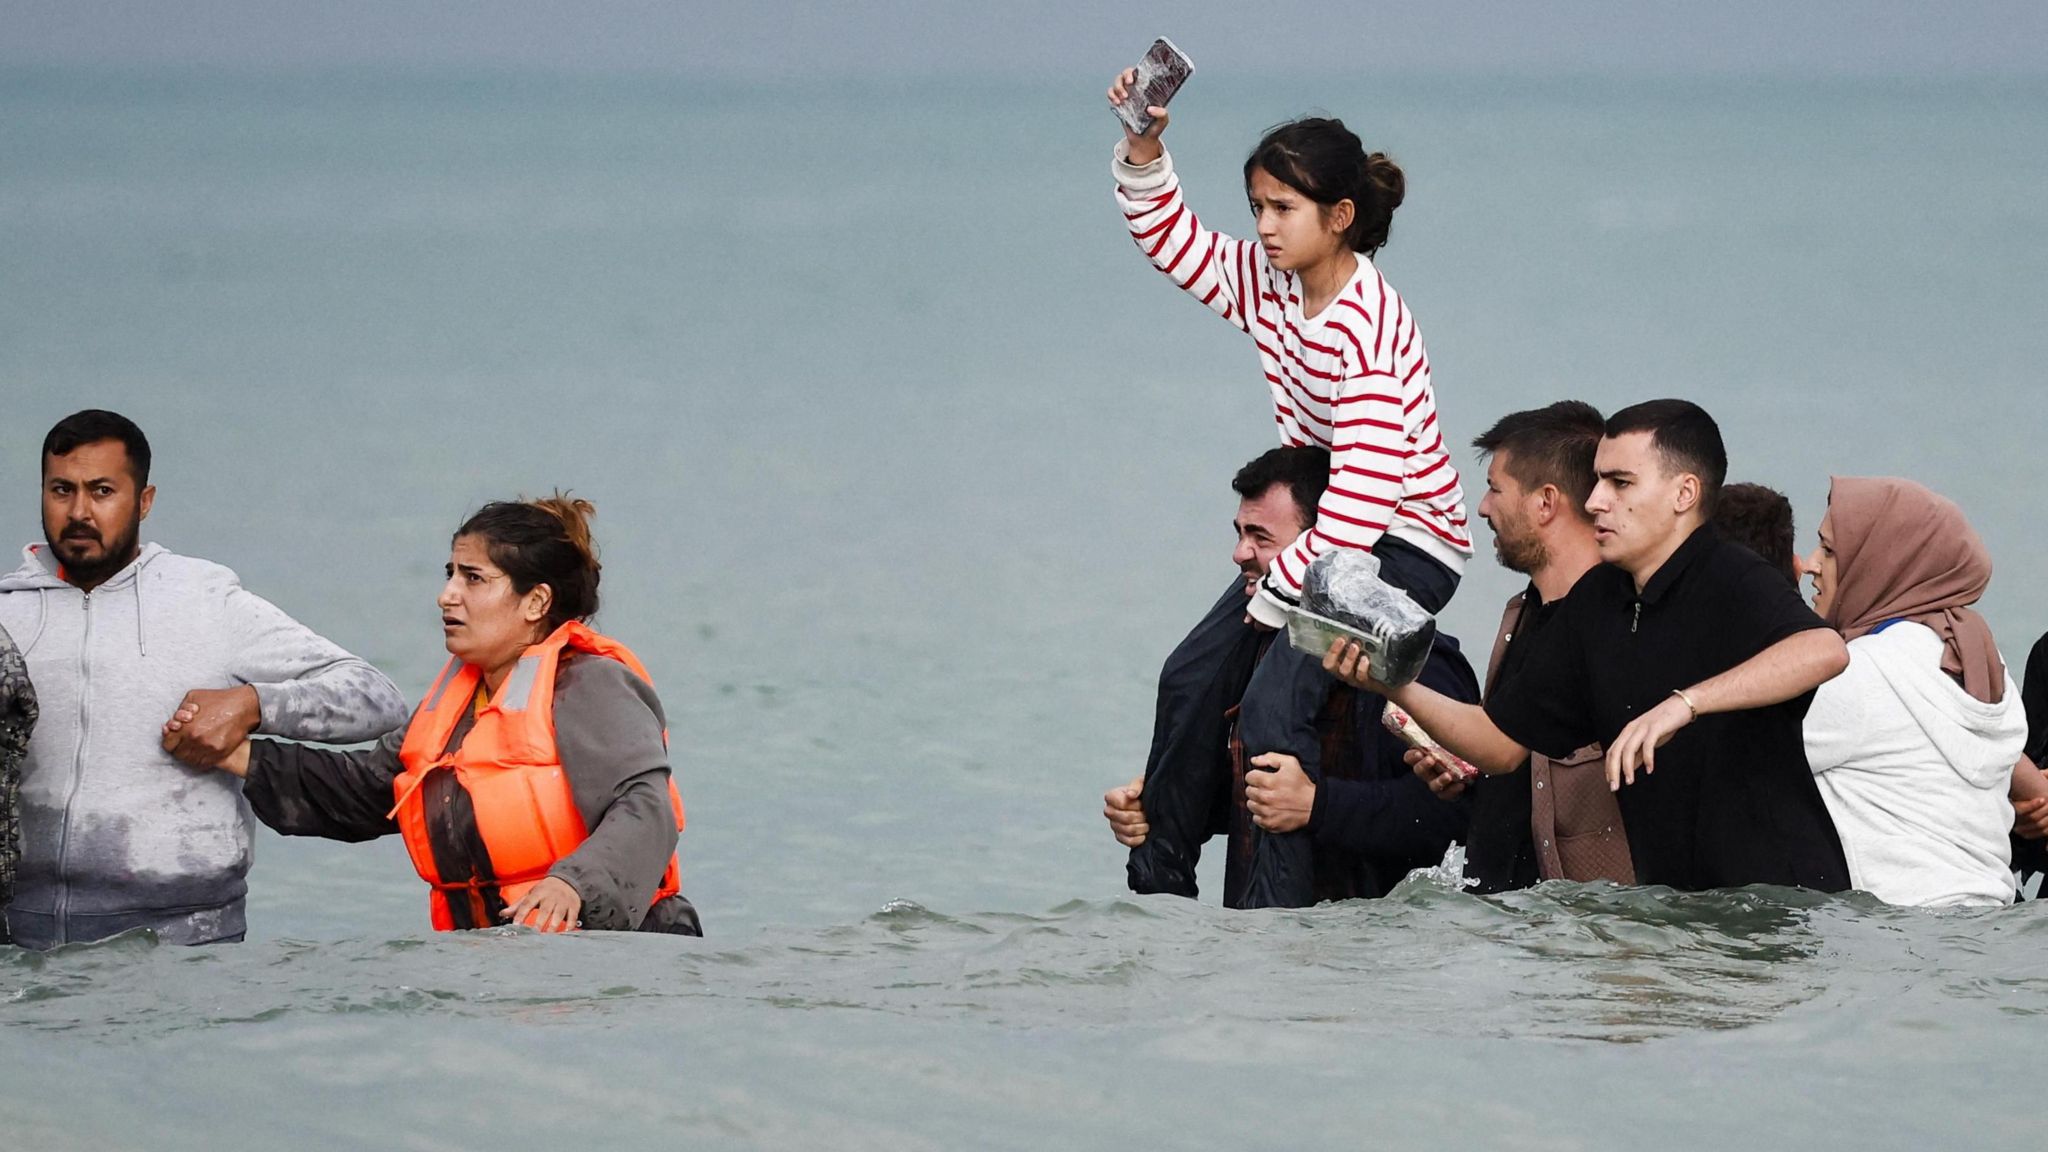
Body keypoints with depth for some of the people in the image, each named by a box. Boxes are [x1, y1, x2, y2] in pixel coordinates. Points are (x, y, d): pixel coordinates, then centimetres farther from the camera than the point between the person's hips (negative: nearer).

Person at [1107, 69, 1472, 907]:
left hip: (1405, 545, -10)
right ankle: (1158, 883, 22)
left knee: (1273, 704, -25)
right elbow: (1172, 238, 12)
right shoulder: (1270, 281, -2)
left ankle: (1275, 913, -20)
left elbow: (1362, 493, -31)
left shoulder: (1368, 322, -27)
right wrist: (1143, 149, -6)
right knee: (1191, 677, 9)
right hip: (1322, 529, 10)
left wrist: (1279, 595, -24)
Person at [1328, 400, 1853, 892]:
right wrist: (1398, 686, -3)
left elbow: (1826, 650, -35)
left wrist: (1686, 703, -42)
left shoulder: (1731, 581, -14)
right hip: (1670, 904, 7)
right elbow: (1501, 743, 13)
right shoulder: (1594, 600, 10)